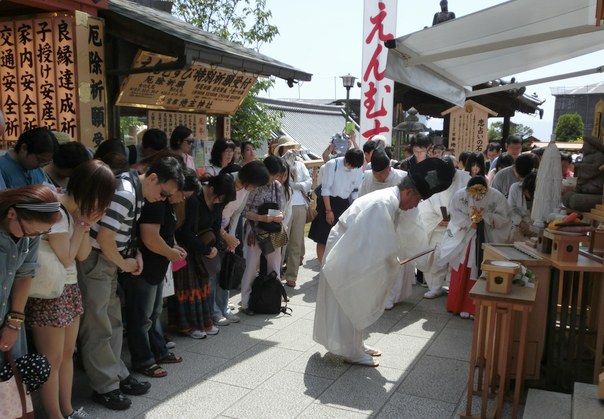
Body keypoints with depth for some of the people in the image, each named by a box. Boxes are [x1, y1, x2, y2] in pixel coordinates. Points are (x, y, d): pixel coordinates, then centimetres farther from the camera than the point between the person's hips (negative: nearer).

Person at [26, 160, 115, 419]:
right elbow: (65, 258, -16)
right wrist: (81, 223, -10)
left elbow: (82, 255, 7)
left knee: (67, 354, 16)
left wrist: (85, 223, -5)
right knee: (52, 360, 3)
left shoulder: (77, 210, 8)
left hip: (70, 289, 9)